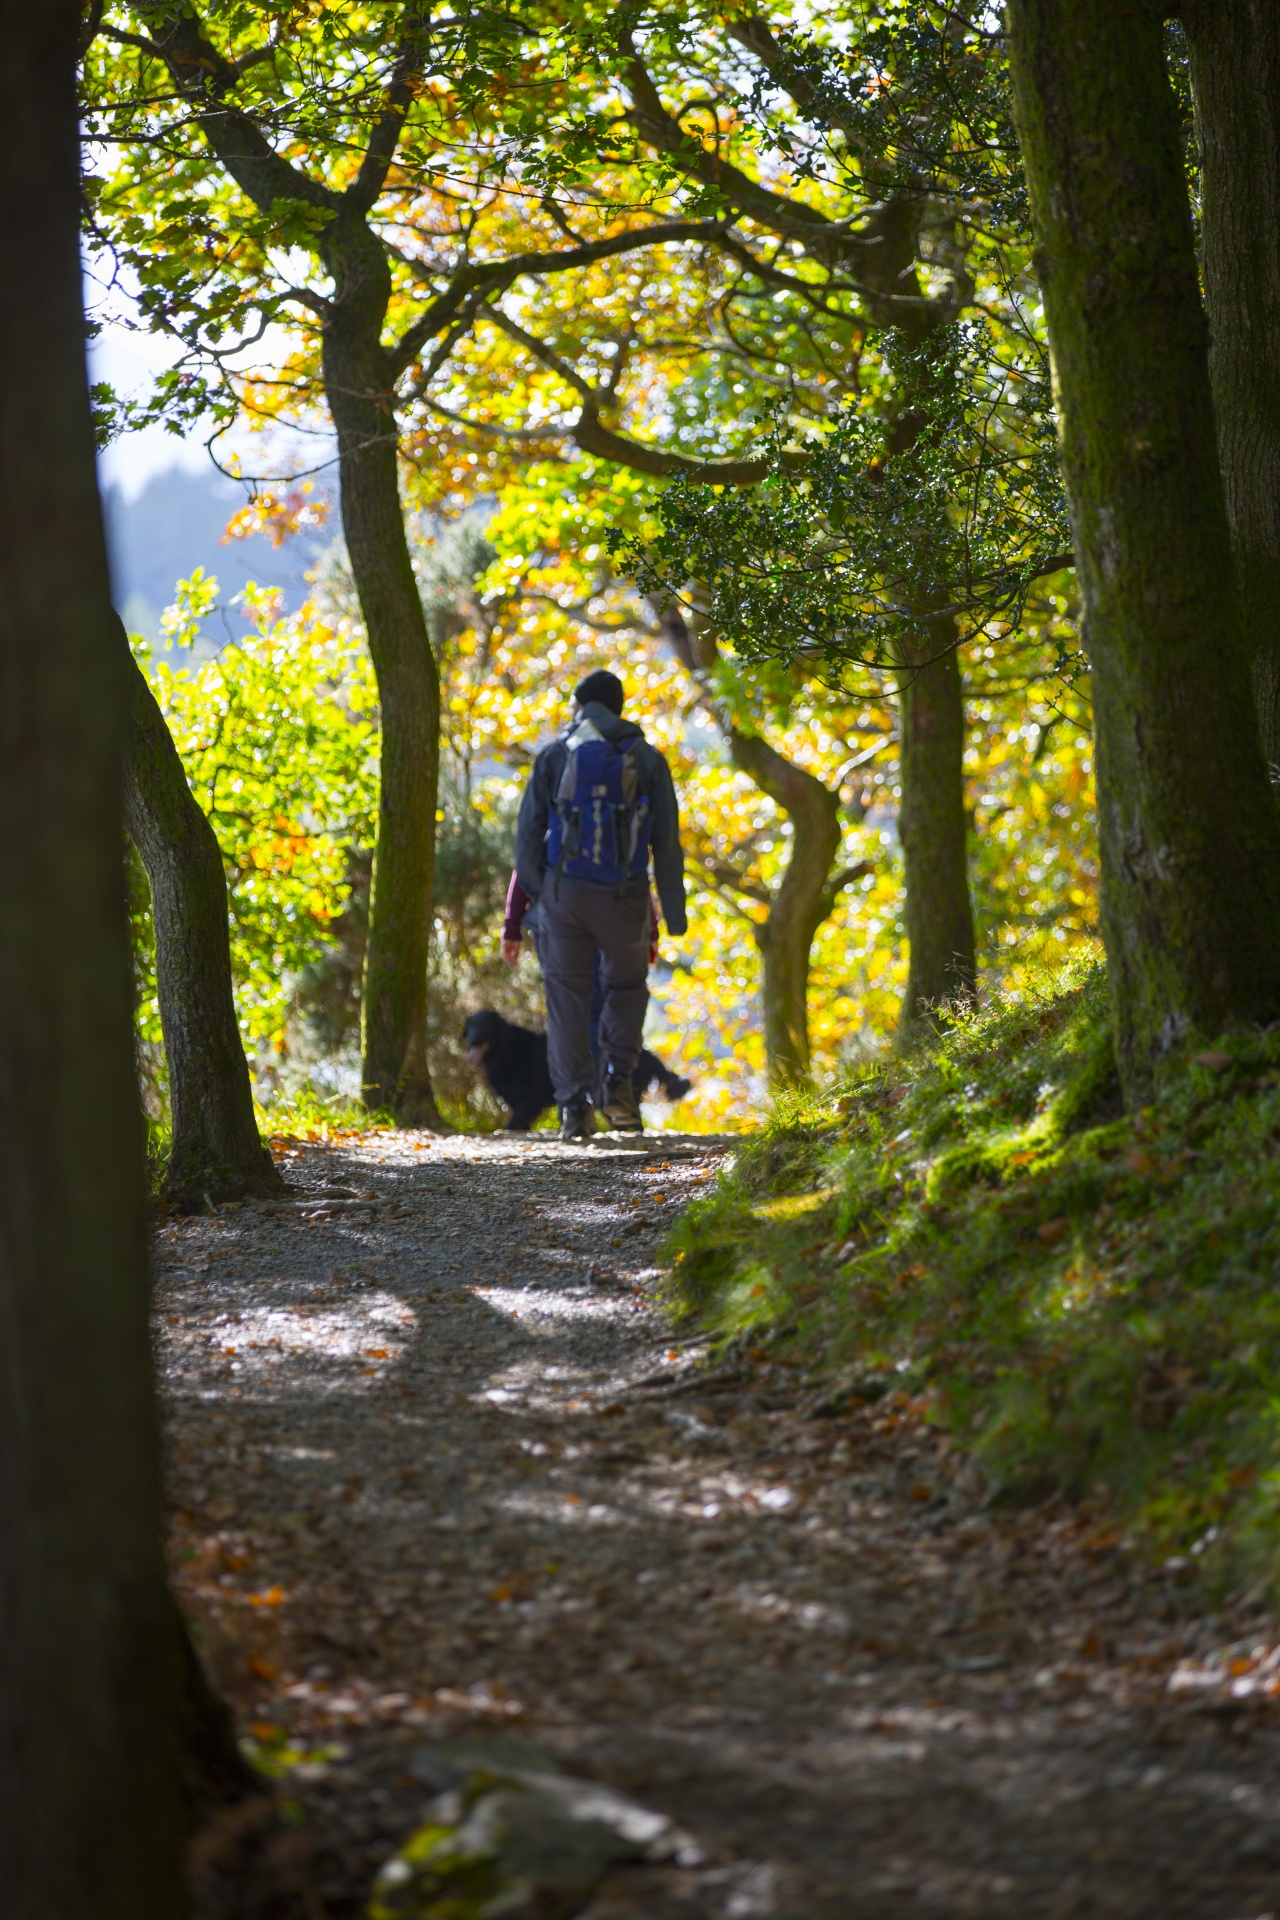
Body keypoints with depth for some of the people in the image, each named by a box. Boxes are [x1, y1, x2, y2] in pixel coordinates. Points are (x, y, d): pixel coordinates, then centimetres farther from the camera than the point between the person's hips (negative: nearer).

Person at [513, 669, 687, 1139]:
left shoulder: (555, 756, 2)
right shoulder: (648, 760, 3)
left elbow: (528, 830, 0)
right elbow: (666, 842, 1)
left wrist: (531, 890, 12)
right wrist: (675, 913, 5)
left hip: (563, 891, 0)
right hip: (623, 898, 0)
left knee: (567, 998, 8)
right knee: (626, 987, 21)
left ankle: (575, 1105, -1)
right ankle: (617, 1080, 1)